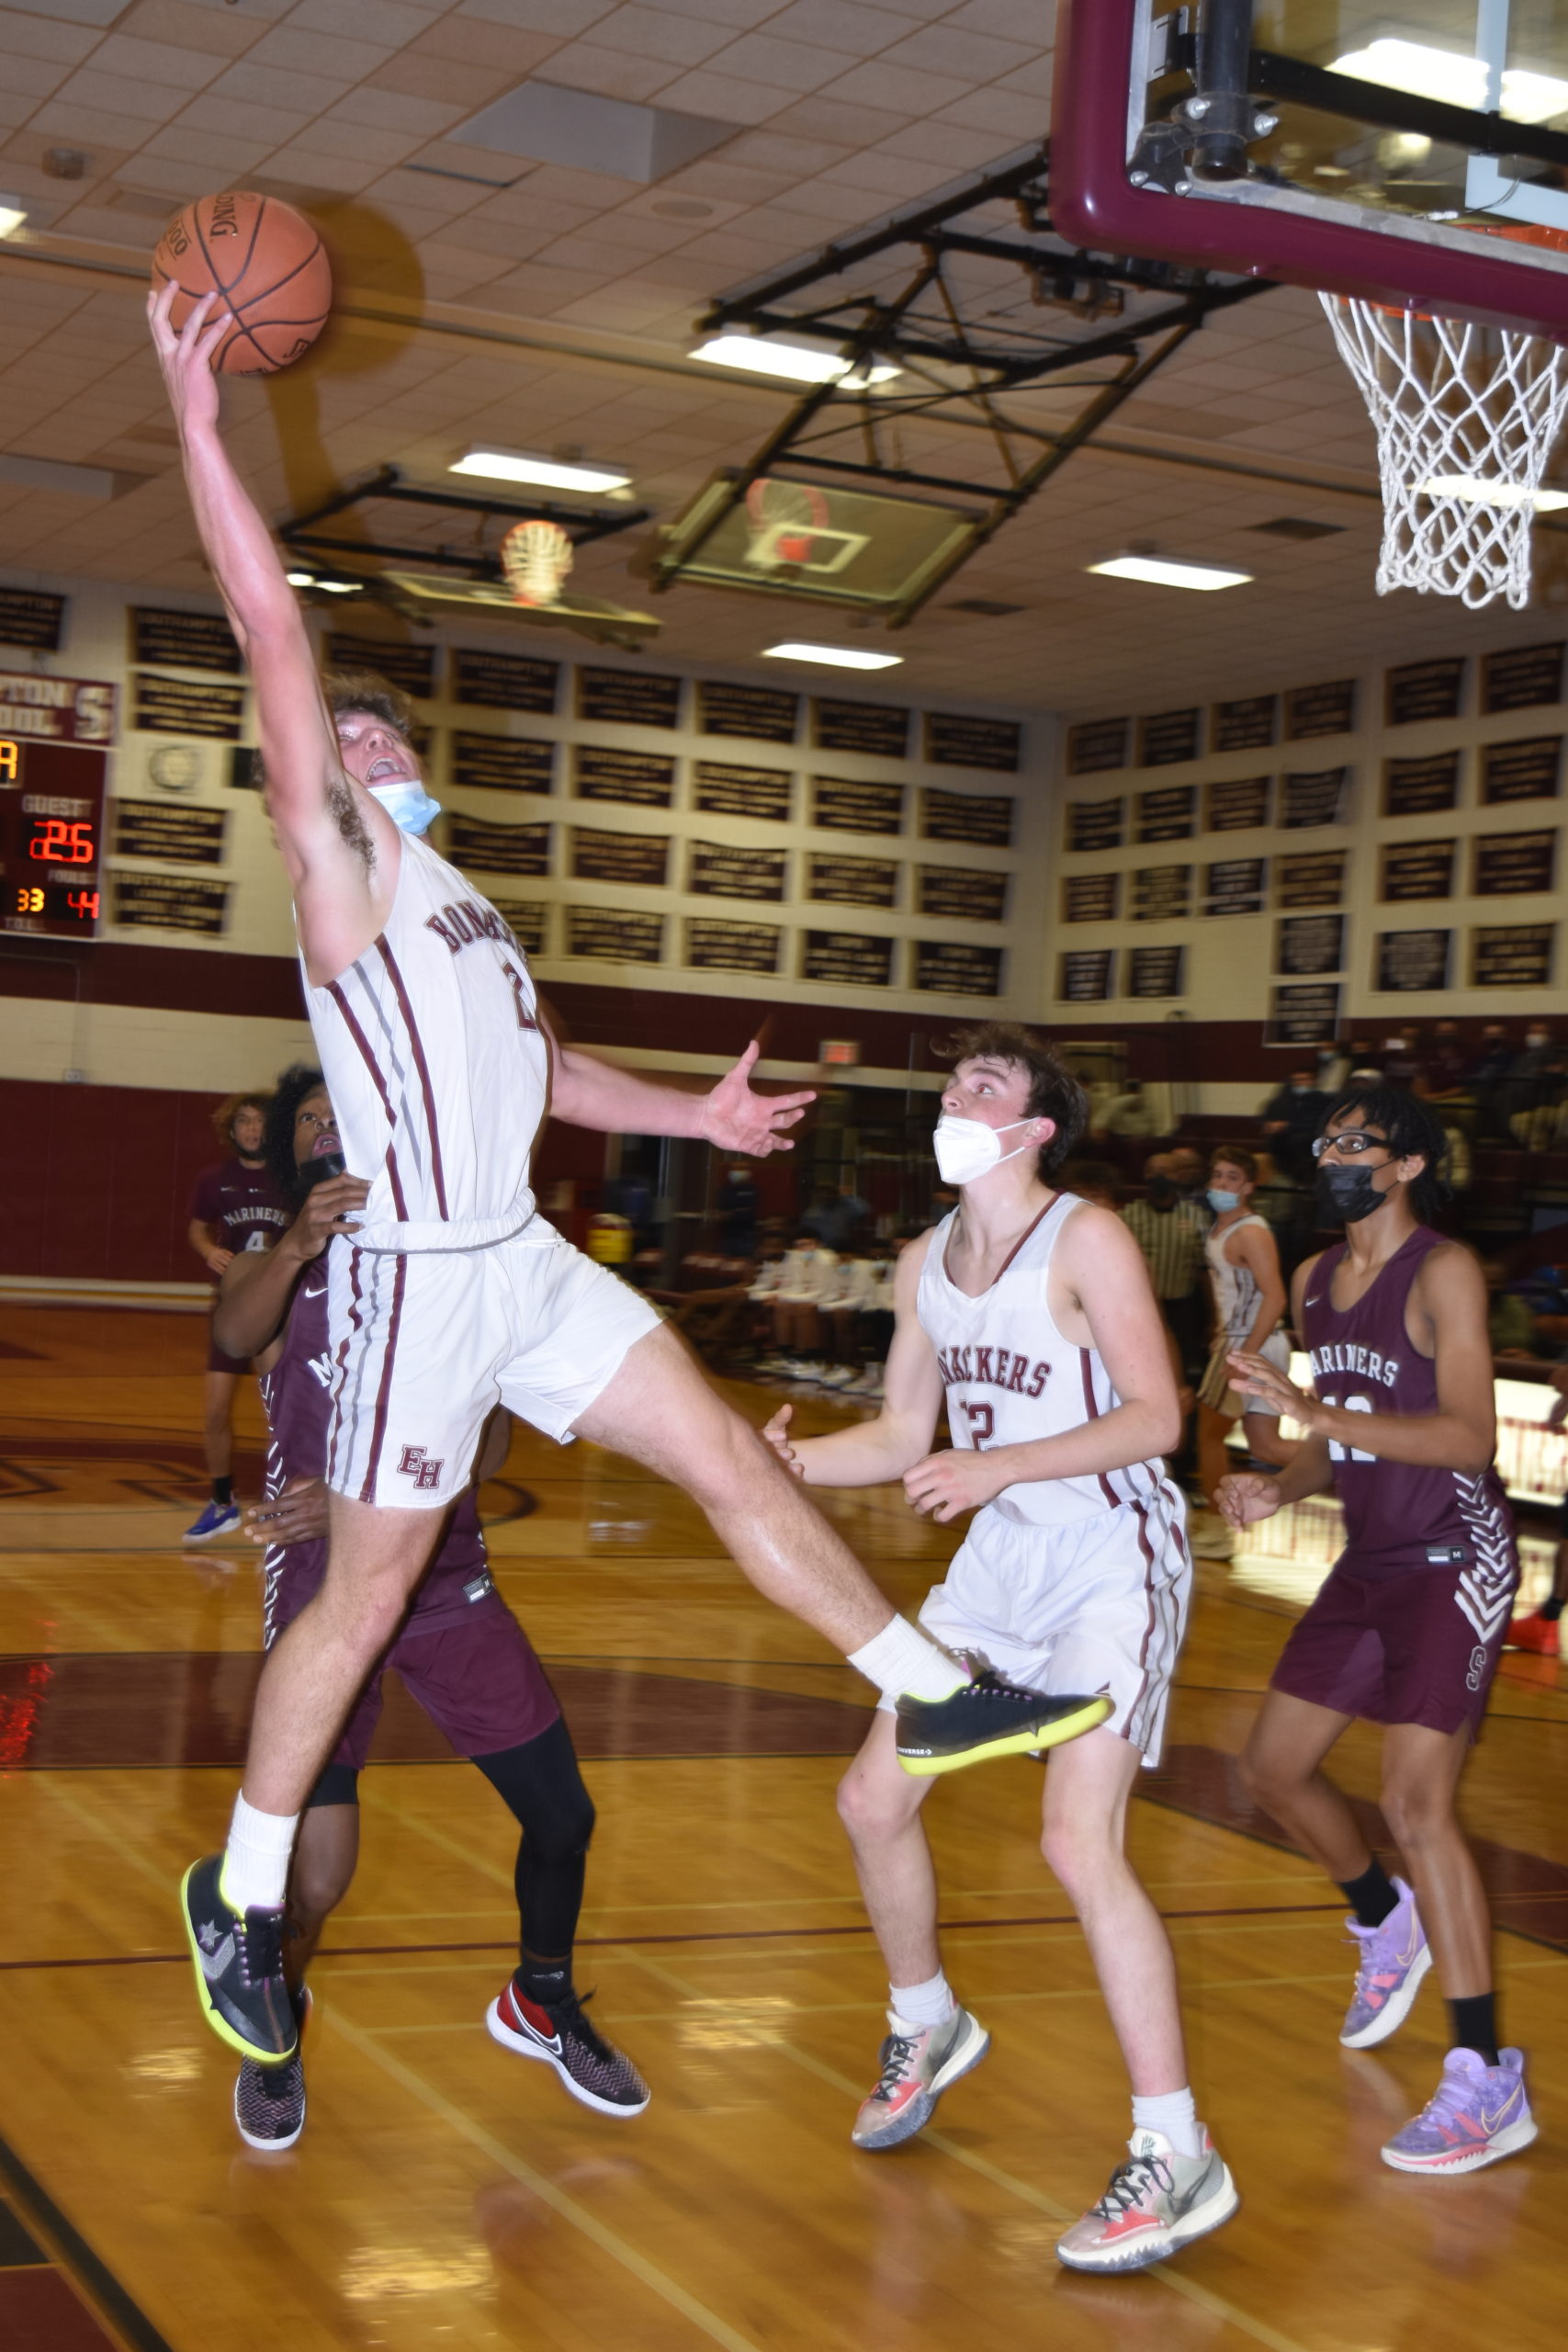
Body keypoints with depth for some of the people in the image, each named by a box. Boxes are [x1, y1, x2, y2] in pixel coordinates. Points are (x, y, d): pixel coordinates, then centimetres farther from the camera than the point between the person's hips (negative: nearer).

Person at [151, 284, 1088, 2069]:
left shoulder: (449, 898, 20)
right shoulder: (336, 864, -6)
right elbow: (270, 626, -16)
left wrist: (692, 1114, 27)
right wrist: (195, 419, -21)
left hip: (527, 1261, 8)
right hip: (419, 1272, -8)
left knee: (733, 1461, 6)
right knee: (364, 1597, 0)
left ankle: (933, 1695, 14)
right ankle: (240, 1896, 16)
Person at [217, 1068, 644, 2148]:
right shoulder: (278, 1273, -1)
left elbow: (487, 1444, -9)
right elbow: (235, 1333, -27)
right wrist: (295, 1248, -48)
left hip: (451, 1583, 3)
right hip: (324, 1595, -3)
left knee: (562, 1814, 5)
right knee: (317, 1876, -14)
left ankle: (543, 2003, 34)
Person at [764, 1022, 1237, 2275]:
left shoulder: (1086, 1240, -16)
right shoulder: (925, 1264, 6)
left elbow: (1156, 1416, -21)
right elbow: (903, 1436, 12)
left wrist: (1000, 1465, -29)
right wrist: (787, 1459, -4)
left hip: (1115, 1560, -8)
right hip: (1003, 1559, 8)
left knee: (1079, 1841, -19)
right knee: (874, 1799, 9)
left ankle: (1180, 2158, -9)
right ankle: (927, 2029, 36)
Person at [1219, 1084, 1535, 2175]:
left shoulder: (1444, 1273, -16)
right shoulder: (1315, 1282, 8)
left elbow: (1471, 1436, -25)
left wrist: (1318, 1411, -32)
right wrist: (1282, 1485, -2)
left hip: (1455, 1562, -8)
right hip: (1372, 1558, 8)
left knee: (1416, 1801, -17)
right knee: (1275, 1766, 13)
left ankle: (1489, 2087, -11)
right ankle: (1386, 1923, 41)